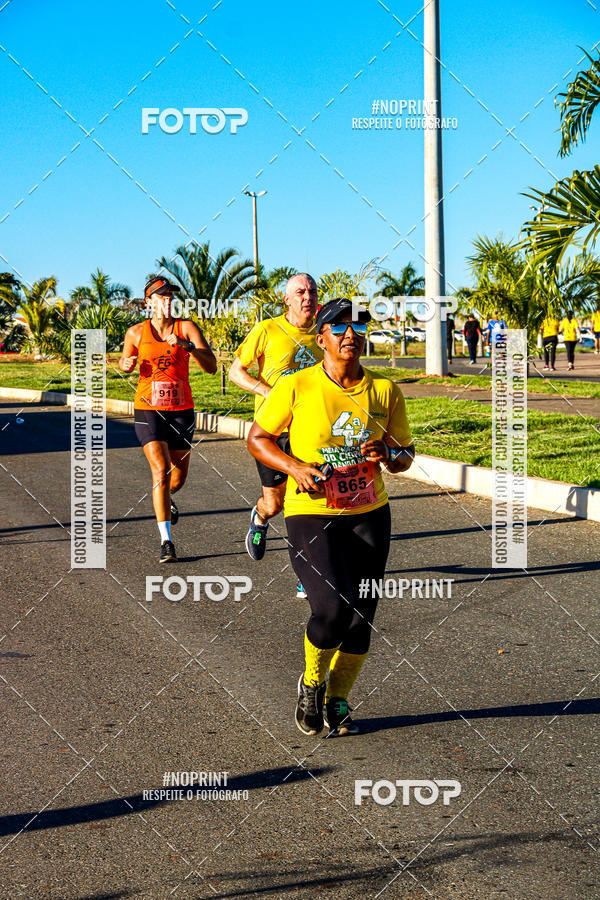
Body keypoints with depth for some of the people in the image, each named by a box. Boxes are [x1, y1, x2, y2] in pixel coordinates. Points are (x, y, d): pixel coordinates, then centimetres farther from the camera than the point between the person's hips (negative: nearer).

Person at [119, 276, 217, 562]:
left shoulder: (187, 328, -2)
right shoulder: (136, 332, 2)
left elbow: (211, 367, -10)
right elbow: (123, 363, 19)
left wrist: (188, 346, -25)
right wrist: (127, 364, -4)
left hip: (181, 410, 1)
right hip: (148, 409, -1)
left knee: (178, 477, 11)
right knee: (161, 470, -16)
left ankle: (165, 498, 51)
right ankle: (166, 542, -11)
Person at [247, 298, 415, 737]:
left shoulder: (385, 390, 2)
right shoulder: (296, 387, -8)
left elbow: (407, 455, 10)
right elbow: (257, 438, 2)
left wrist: (387, 454, -14)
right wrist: (295, 466, -15)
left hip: (370, 516, 4)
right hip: (311, 515, -4)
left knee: (361, 619, 5)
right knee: (333, 609, -19)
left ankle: (337, 703, 28)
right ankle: (311, 682, 13)